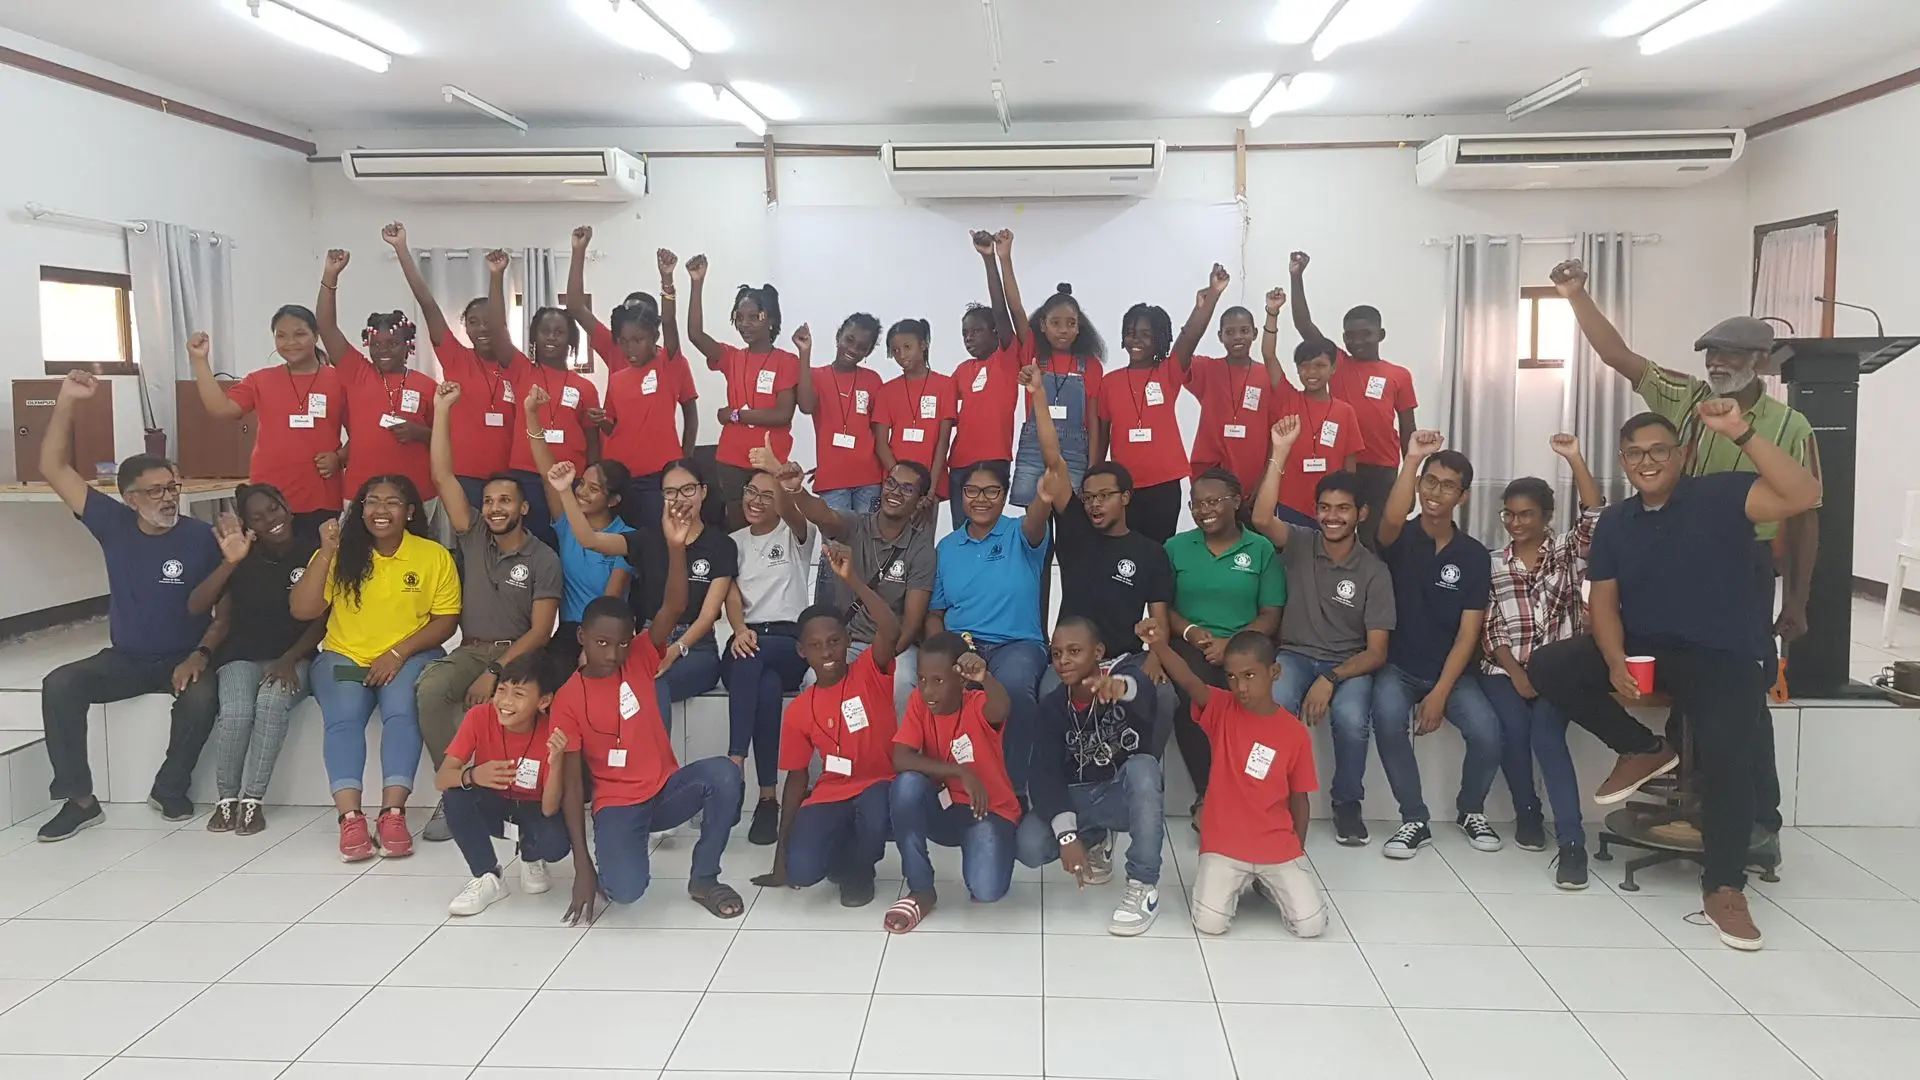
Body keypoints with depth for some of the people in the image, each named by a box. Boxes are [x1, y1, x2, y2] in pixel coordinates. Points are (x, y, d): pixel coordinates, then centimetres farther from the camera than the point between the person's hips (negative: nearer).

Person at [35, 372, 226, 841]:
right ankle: (79, 799, -13)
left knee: (201, 697, -34)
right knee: (59, 684, -22)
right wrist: (67, 401, -14)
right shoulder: (114, 524, -2)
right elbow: (54, 468, -4)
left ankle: (170, 790, -8)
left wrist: (201, 654, -22)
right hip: (125, 658, 3)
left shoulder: (202, 538, -9)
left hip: (184, 659, -3)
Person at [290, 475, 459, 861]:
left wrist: (399, 652, -14)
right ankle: (350, 818, -33)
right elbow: (301, 610, -5)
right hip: (344, 656, 1)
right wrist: (326, 553, -14)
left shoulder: (434, 555, -1)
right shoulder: (341, 553, 3)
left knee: (402, 712, -30)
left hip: (410, 657, -1)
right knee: (343, 717, -27)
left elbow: (447, 620, -2)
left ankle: (393, 815, -33)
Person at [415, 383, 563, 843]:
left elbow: (541, 630, -8)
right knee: (430, 688, -30)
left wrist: (496, 671, -20)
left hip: (518, 654, -3)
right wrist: (443, 409, -1)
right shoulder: (473, 537, 8)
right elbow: (443, 477, 2)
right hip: (470, 651, 3)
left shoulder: (543, 559, -1)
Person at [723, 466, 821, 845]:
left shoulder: (796, 535, 11)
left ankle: (734, 764, -42)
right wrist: (740, 630, -17)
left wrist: (780, 480, -41)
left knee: (750, 660, -39)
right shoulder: (734, 542, 21)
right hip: (746, 640, 2)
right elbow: (732, 595, 6)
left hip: (789, 644, -2)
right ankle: (767, 797, -37)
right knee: (766, 685, -36)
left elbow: (790, 513, -16)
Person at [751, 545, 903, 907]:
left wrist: (852, 579, -37)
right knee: (801, 869, -24)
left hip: (880, 785, -2)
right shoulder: (799, 710, 1)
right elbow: (797, 779, 7)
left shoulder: (870, 673, -7)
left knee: (873, 813, -39)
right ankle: (843, 850, 15)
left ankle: (859, 868, -2)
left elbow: (891, 630, -28)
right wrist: (781, 850, 5)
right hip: (831, 794, 2)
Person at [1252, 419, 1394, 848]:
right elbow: (1262, 518, -22)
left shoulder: (1374, 571, -3)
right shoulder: (1300, 544, 1)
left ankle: (1347, 803, -2)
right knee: (1274, 708, -34)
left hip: (1349, 664, 0)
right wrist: (1281, 452, -25)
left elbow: (1377, 652, -6)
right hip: (1295, 655, 0)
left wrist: (1330, 679, -23)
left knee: (1351, 720, -33)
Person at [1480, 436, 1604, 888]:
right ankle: (1526, 810, 1)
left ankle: (1572, 841, -25)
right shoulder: (1493, 564, 9)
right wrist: (1516, 674, -10)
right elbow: (1489, 629, 3)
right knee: (1513, 730, -26)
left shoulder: (1568, 551, 8)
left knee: (1546, 733, -27)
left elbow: (1595, 519, -12)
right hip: (1505, 669, 1)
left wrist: (1575, 460, -18)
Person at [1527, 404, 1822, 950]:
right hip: (1642, 649, 5)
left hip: (1725, 658, -5)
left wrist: (1742, 433, -30)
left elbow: (1803, 495, -22)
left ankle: (1724, 887, -9)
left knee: (1728, 753, -29)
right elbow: (1603, 600, 5)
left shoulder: (1720, 496, -6)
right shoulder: (1614, 522, 9)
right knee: (1548, 667, -15)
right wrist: (1616, 663, -13)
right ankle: (1643, 750, 5)